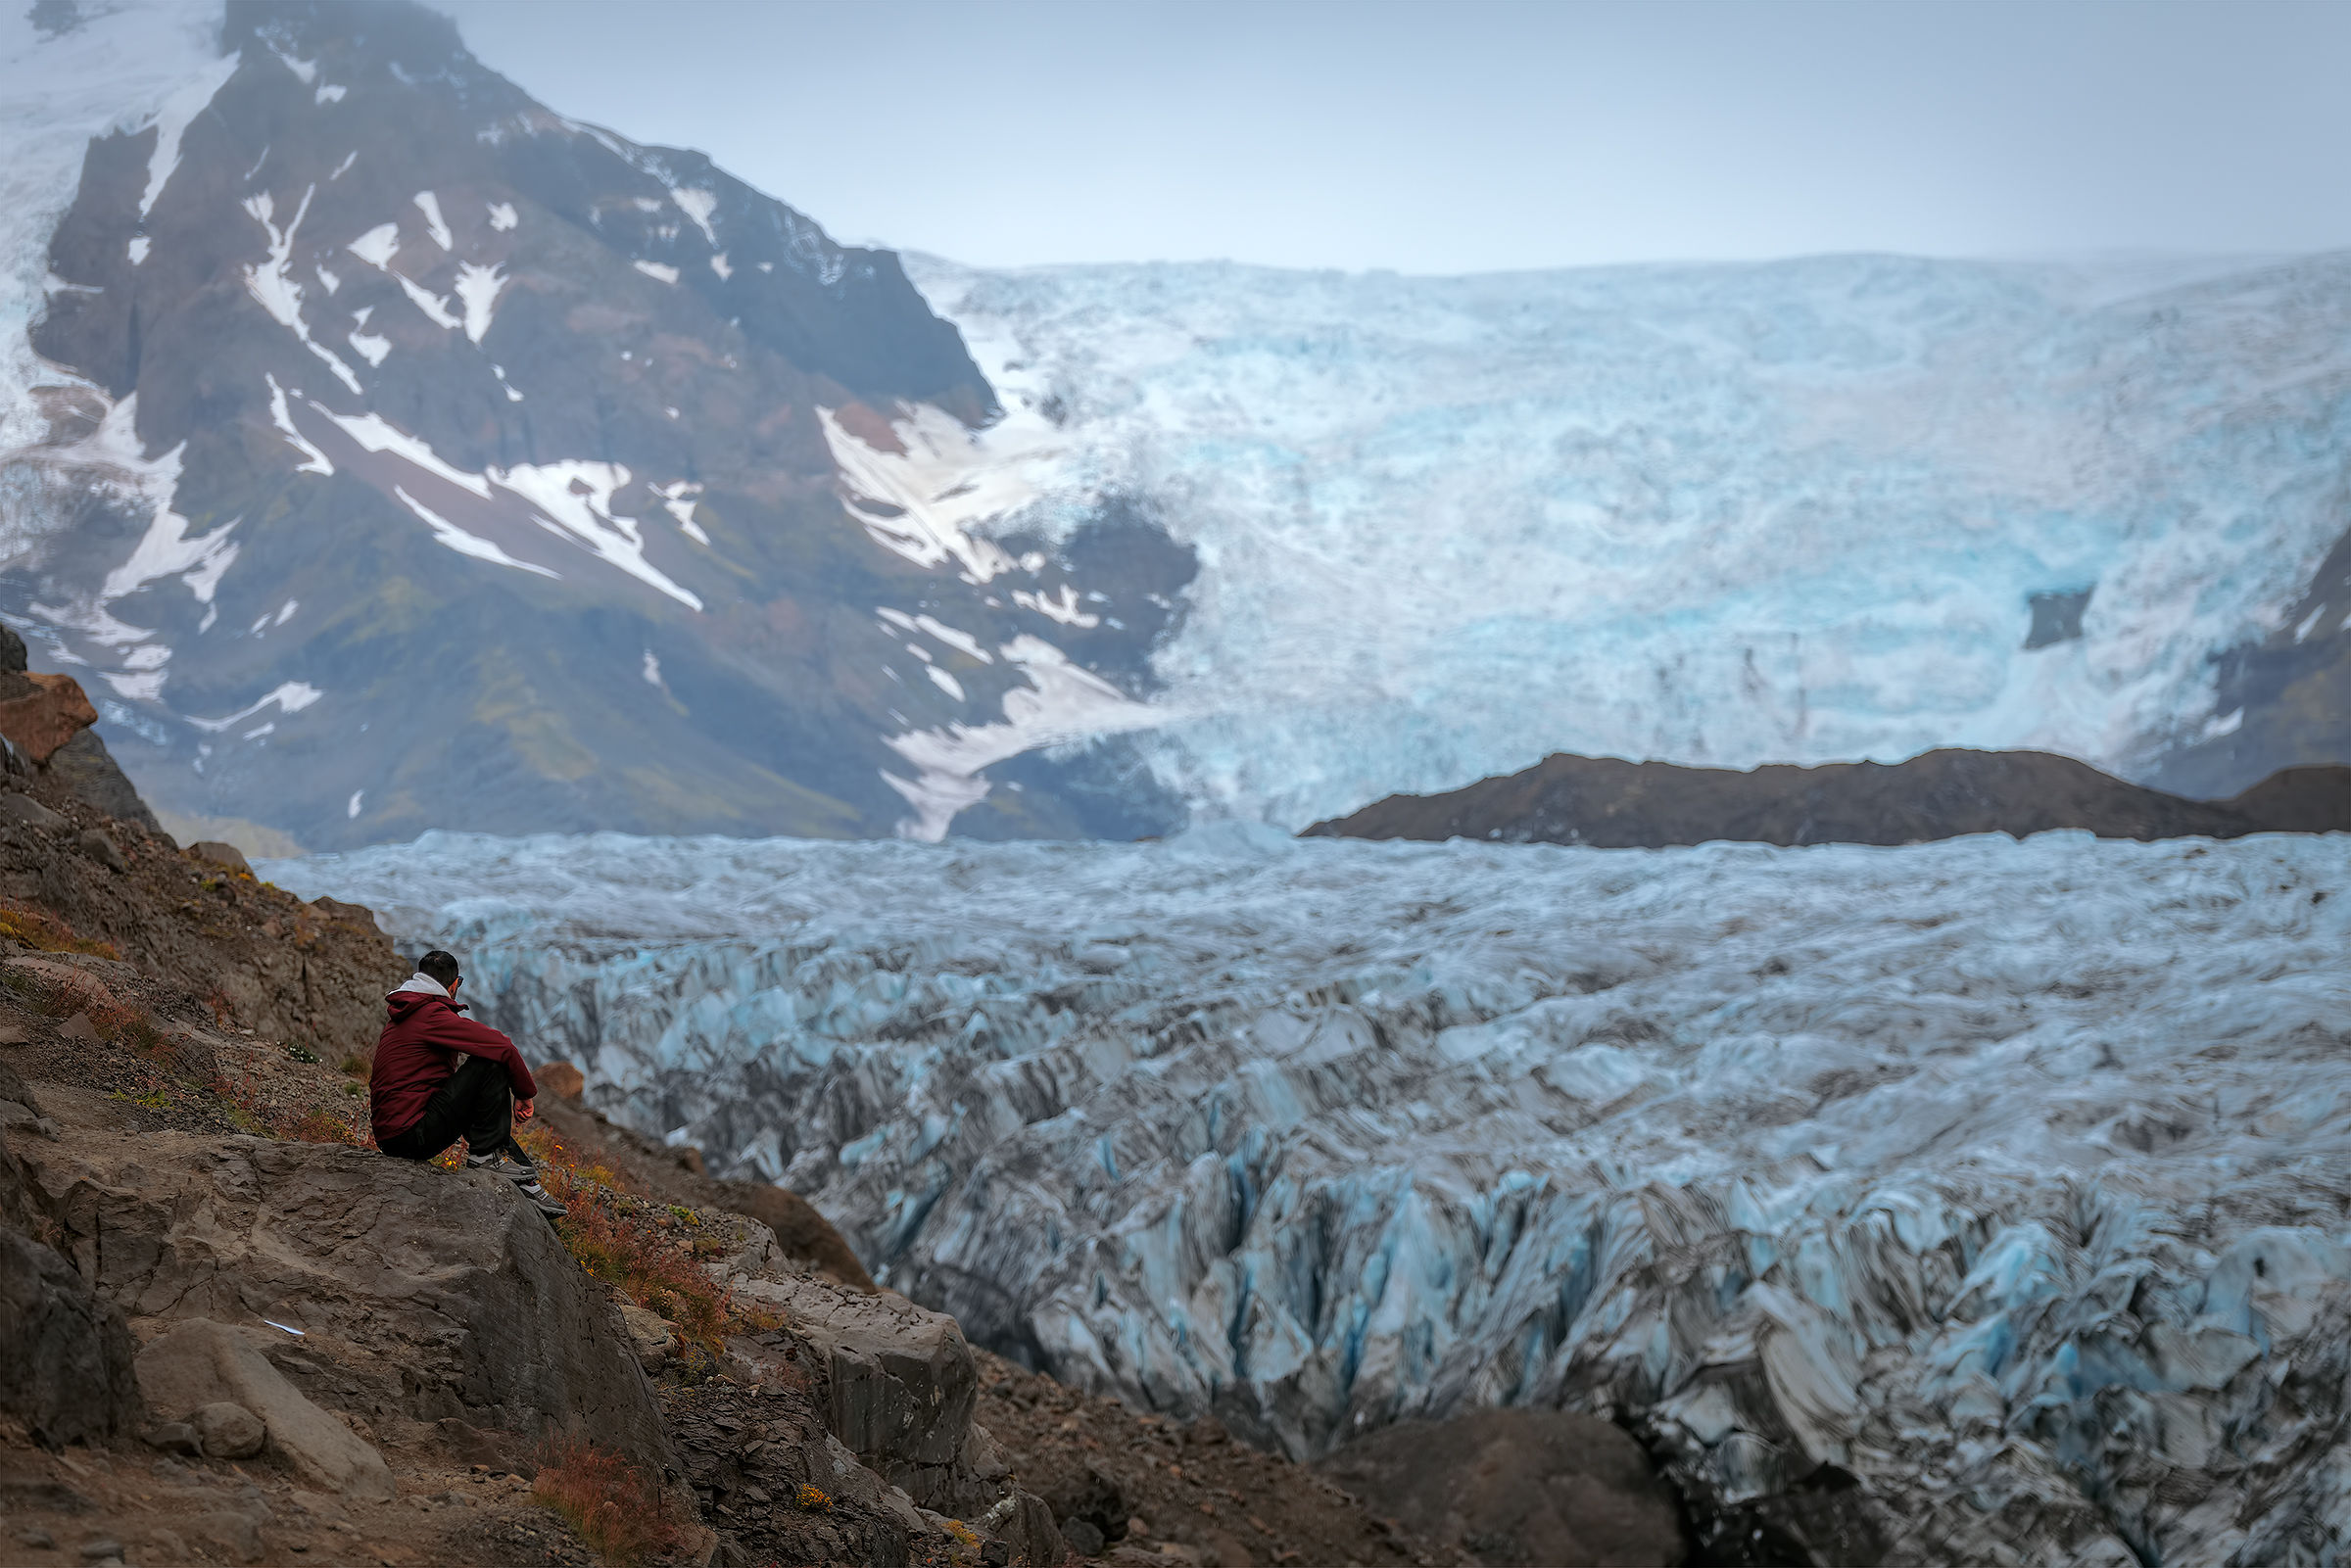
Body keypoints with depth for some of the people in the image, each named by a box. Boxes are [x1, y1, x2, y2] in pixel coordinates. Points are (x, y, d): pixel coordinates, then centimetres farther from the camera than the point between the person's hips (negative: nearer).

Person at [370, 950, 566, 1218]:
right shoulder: (433, 1015, -11)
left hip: (387, 1133, 10)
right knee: (490, 1064, -11)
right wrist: (525, 1093, 1)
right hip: (413, 1135, -10)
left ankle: (526, 1185, 17)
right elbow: (504, 1048, -16)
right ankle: (486, 1155, -4)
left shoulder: (398, 1019, 19)